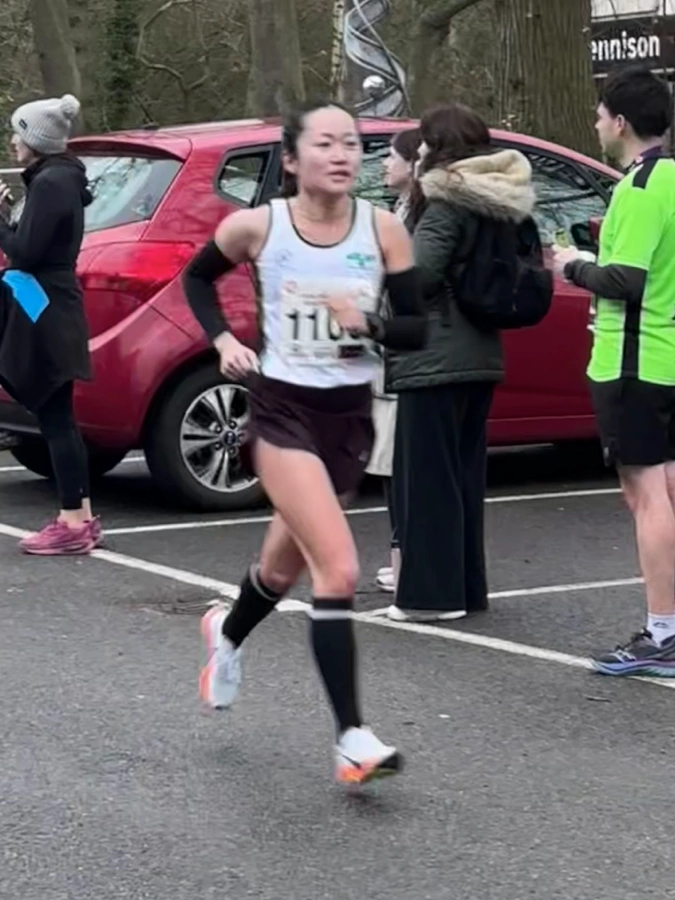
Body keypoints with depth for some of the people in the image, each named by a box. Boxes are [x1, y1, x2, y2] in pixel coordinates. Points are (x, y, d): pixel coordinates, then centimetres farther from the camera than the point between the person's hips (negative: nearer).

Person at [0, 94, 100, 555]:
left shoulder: (50, 183, -15)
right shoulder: (59, 179, 15)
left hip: (45, 312, -10)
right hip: (48, 309, 10)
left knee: (56, 417, -7)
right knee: (57, 417, 12)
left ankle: (73, 524, -5)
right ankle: (80, 519, 15)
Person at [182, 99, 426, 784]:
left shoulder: (383, 230, -5)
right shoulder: (256, 226, -9)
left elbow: (417, 329, -3)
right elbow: (196, 278, 11)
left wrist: (369, 325, -22)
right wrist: (222, 339, -4)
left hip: (351, 415, 4)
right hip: (283, 411, -4)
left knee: (286, 565, 22)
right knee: (338, 571, -19)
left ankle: (228, 634, 56)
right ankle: (352, 739, -14)